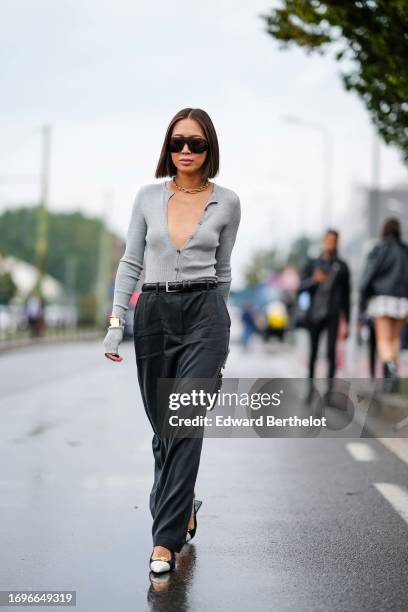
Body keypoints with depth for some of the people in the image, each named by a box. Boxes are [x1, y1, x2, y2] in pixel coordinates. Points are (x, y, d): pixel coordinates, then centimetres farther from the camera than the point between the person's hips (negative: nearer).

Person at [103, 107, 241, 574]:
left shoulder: (227, 203, 3)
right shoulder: (148, 196, 6)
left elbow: (222, 269, 12)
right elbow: (130, 262, 7)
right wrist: (116, 322, 0)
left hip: (204, 313, -2)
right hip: (153, 314, 2)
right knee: (163, 427, 10)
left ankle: (166, 539, -9)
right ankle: (183, 505, 37)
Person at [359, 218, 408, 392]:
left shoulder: (378, 250, -3)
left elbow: (367, 277, -7)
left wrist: (362, 302, 0)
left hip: (382, 299, -4)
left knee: (383, 340, -6)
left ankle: (391, 368, -33)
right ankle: (391, 378, 12)